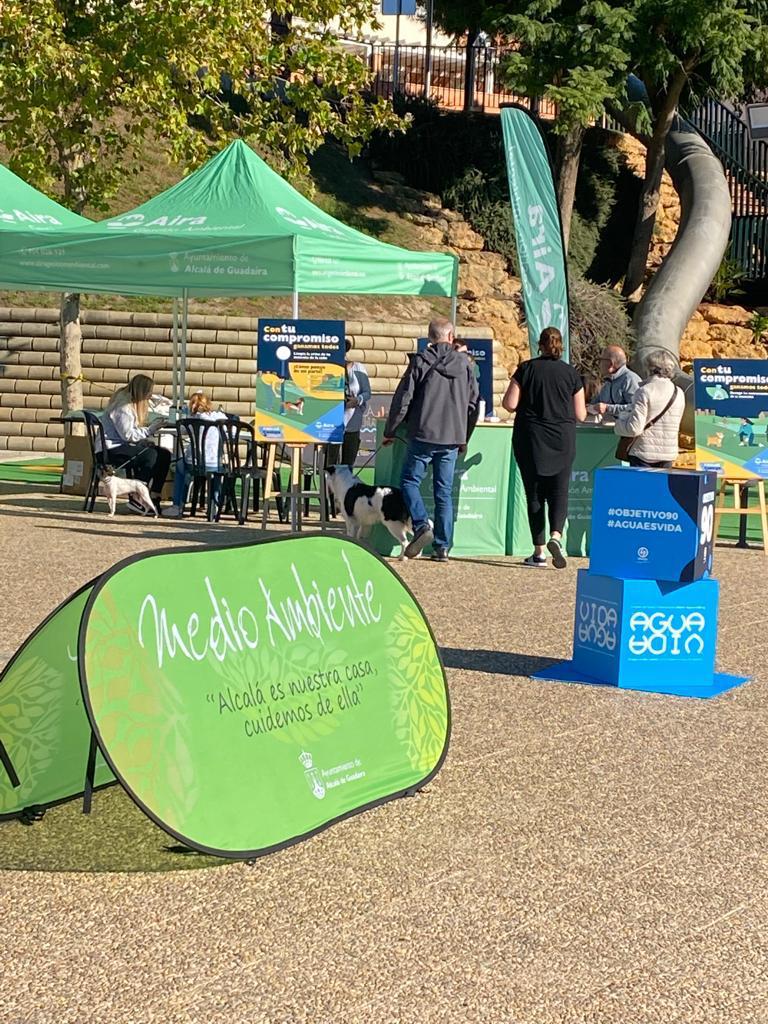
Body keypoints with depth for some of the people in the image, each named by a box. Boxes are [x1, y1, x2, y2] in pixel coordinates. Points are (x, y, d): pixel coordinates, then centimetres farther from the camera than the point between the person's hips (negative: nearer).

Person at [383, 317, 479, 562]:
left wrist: (390, 431, 7)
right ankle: (443, 546, 7)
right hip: (452, 438, 3)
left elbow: (403, 398, -4)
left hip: (423, 434, -3)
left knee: (410, 480, 9)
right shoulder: (464, 363, 5)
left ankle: (422, 526, -13)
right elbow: (473, 402, 11)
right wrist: (465, 438, 22)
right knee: (444, 491, 8)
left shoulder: (421, 361, -4)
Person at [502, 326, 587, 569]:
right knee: (559, 492, 6)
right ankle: (556, 535, -19)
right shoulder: (571, 373, 1)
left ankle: (539, 552, 6)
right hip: (563, 441, 1)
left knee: (534, 494, 7)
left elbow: (509, 404, -6)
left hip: (530, 440, 0)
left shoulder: (526, 369, -3)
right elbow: (580, 415, 3)